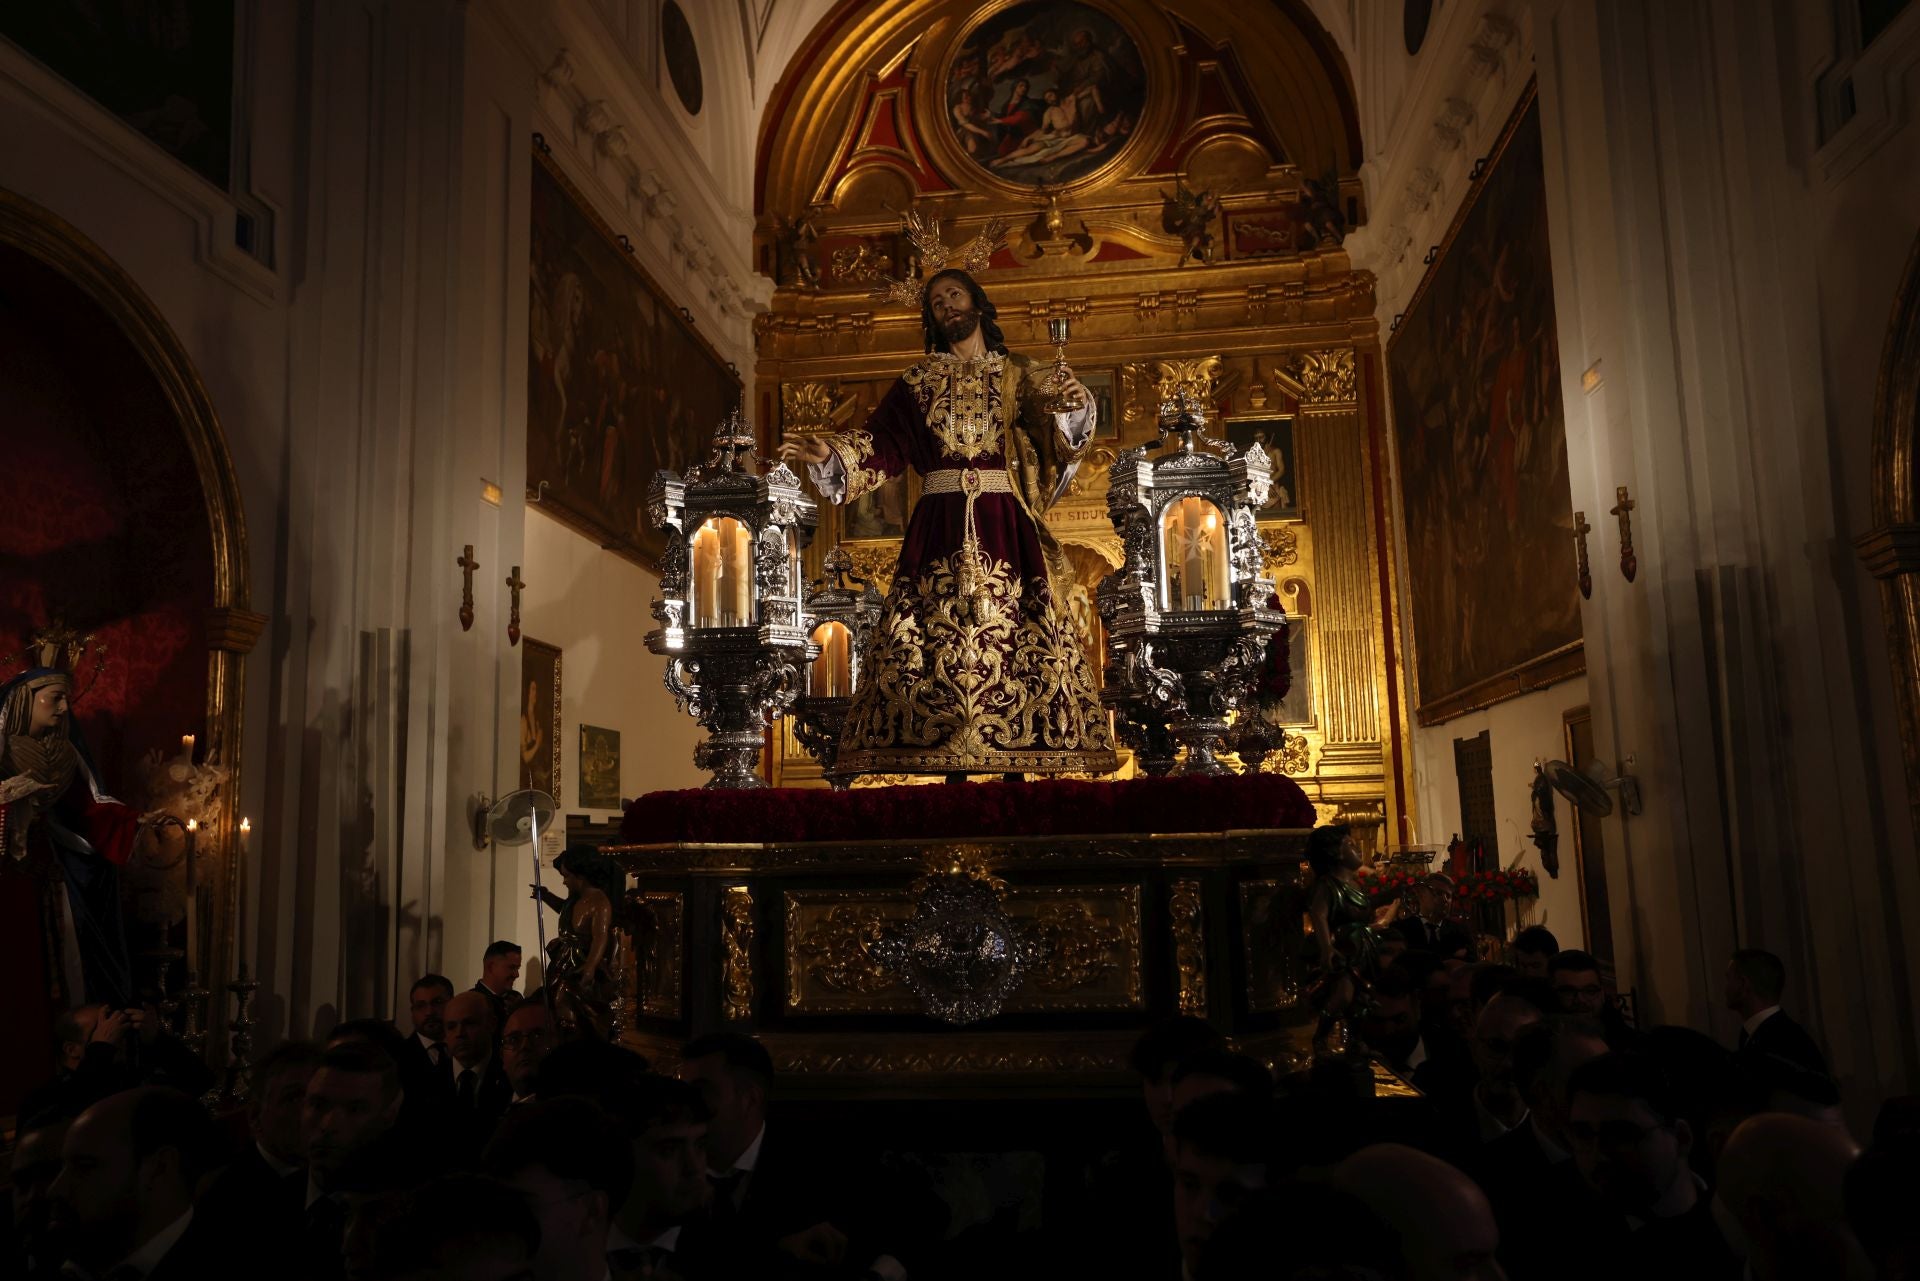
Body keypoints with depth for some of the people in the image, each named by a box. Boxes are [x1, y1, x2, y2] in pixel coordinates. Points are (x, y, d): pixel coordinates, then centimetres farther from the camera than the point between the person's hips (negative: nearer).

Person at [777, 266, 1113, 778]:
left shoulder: (1019, 377, 14)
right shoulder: (917, 382, 15)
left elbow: (1058, 445, 5)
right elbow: (881, 445, 6)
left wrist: (1072, 409, -15)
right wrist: (831, 454, -11)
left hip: (1006, 529, 0)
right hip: (941, 527, 0)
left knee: (1013, 638, -7)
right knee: (941, 638, -8)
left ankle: (1016, 761, -4)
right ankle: (951, 766, -6)